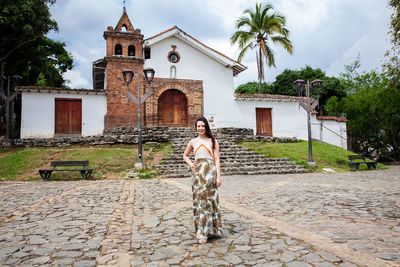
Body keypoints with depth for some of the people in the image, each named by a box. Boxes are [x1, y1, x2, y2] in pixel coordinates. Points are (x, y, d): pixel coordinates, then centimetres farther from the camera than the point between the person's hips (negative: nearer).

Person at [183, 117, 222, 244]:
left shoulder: (213, 141, 4)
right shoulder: (193, 142, 13)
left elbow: (217, 160, 1)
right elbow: (185, 155, 27)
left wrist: (218, 176, -7)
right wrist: (191, 164, 8)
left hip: (210, 172, -3)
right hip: (197, 173, 3)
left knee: (208, 199, -5)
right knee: (199, 200, 5)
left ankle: (204, 232, 2)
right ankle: (201, 230, 17)